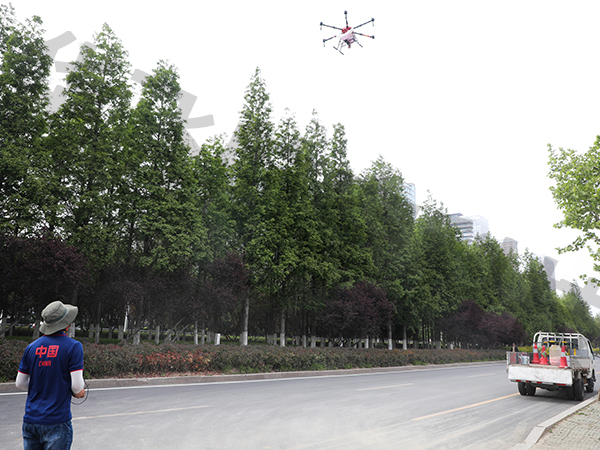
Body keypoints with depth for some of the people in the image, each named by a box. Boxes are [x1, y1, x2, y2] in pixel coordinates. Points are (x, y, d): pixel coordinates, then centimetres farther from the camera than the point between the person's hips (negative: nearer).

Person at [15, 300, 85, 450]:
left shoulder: (31, 347, 4)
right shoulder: (74, 346, -11)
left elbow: (20, 383, 11)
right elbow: (77, 386, -13)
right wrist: (79, 391, 8)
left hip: (30, 420, 5)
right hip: (56, 422, -5)